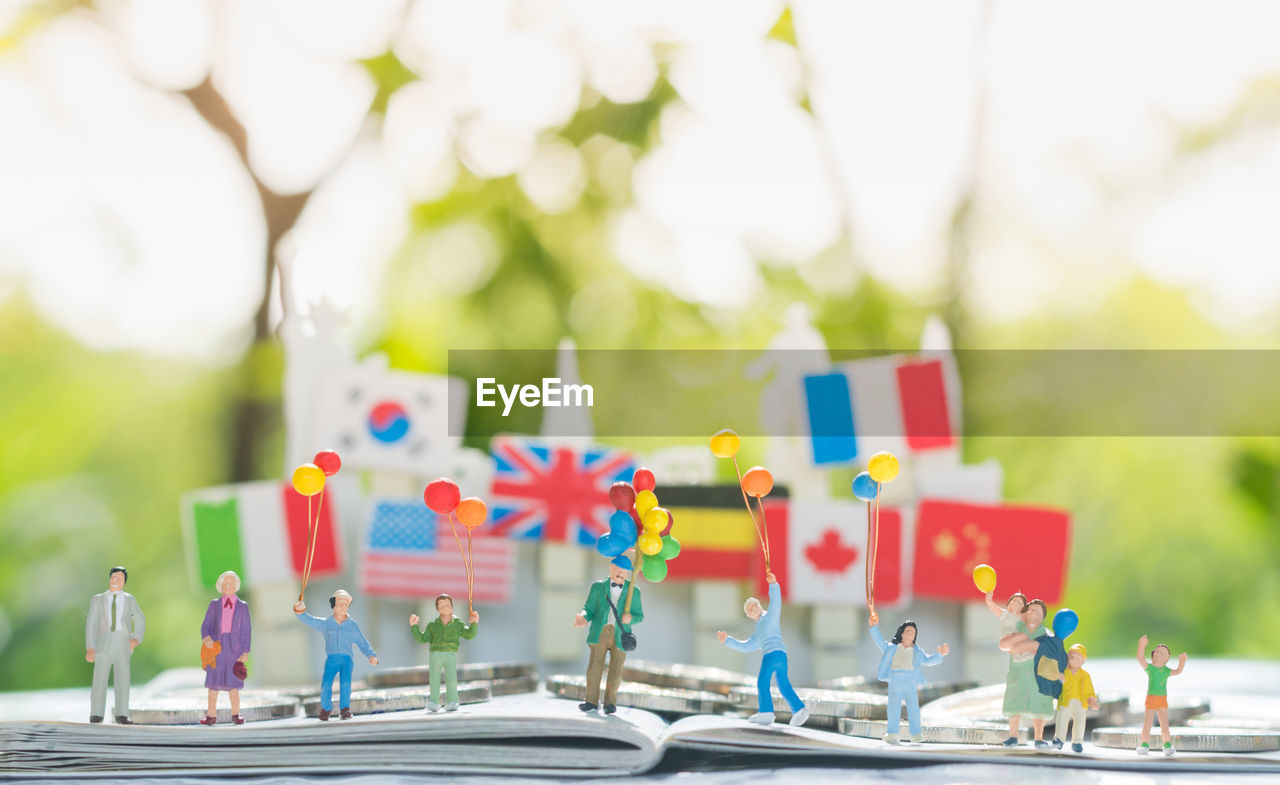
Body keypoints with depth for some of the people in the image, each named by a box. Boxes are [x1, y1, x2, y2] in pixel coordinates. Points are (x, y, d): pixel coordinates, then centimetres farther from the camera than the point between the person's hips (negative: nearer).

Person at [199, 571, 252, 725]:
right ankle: (211, 715, 5)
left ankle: (235, 714, 6)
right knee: (213, 680, 0)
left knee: (233, 682, -3)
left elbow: (246, 630, 6)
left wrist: (245, 652, -2)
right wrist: (206, 637, -17)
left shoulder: (242, 606, 8)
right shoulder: (214, 605, 11)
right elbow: (205, 626, 5)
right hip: (216, 645, 1)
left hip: (234, 646, -1)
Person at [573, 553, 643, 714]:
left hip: (620, 635, 0)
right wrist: (584, 618, -14)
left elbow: (639, 616, 13)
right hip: (600, 632, 0)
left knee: (616, 669, -5)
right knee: (594, 665, -7)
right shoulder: (598, 587, 13)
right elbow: (589, 609, 8)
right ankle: (591, 701, 1)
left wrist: (630, 619, -10)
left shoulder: (633, 591, 13)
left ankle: (610, 702, 9)